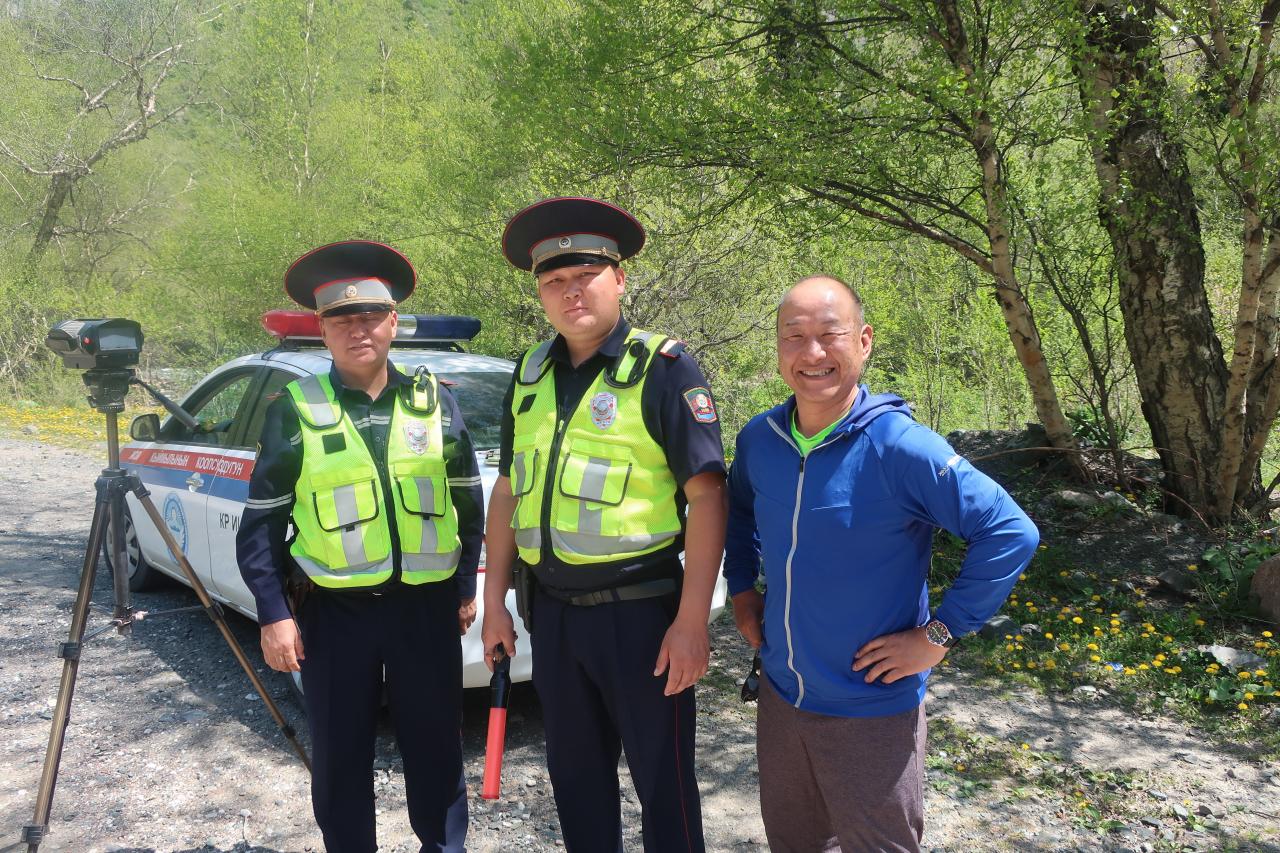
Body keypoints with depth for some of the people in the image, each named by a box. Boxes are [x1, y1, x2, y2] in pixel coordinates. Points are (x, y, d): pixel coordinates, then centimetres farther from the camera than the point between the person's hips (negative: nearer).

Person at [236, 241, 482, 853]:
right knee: (339, 757, 12)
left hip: (426, 606, 1)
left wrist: (465, 588, 7)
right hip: (333, 612, -1)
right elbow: (261, 522, -1)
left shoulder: (434, 401, 3)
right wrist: (273, 614, -5)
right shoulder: (295, 410, -3)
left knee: (436, 750, 12)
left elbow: (468, 503, 9)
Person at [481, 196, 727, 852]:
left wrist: (691, 622, -18)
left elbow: (706, 494, -14)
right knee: (575, 776, 19)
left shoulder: (662, 368, -10)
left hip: (638, 609, -5)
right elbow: (508, 492, 13)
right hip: (552, 611, 6)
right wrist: (494, 601, 11)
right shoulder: (530, 375, 8)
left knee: (662, 780, 8)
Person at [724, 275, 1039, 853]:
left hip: (873, 712, -5)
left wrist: (939, 633, -19)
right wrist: (741, 589, 9)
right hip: (780, 696, 5)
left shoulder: (901, 447, -22)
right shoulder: (759, 438, -4)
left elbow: (1011, 534, -20)